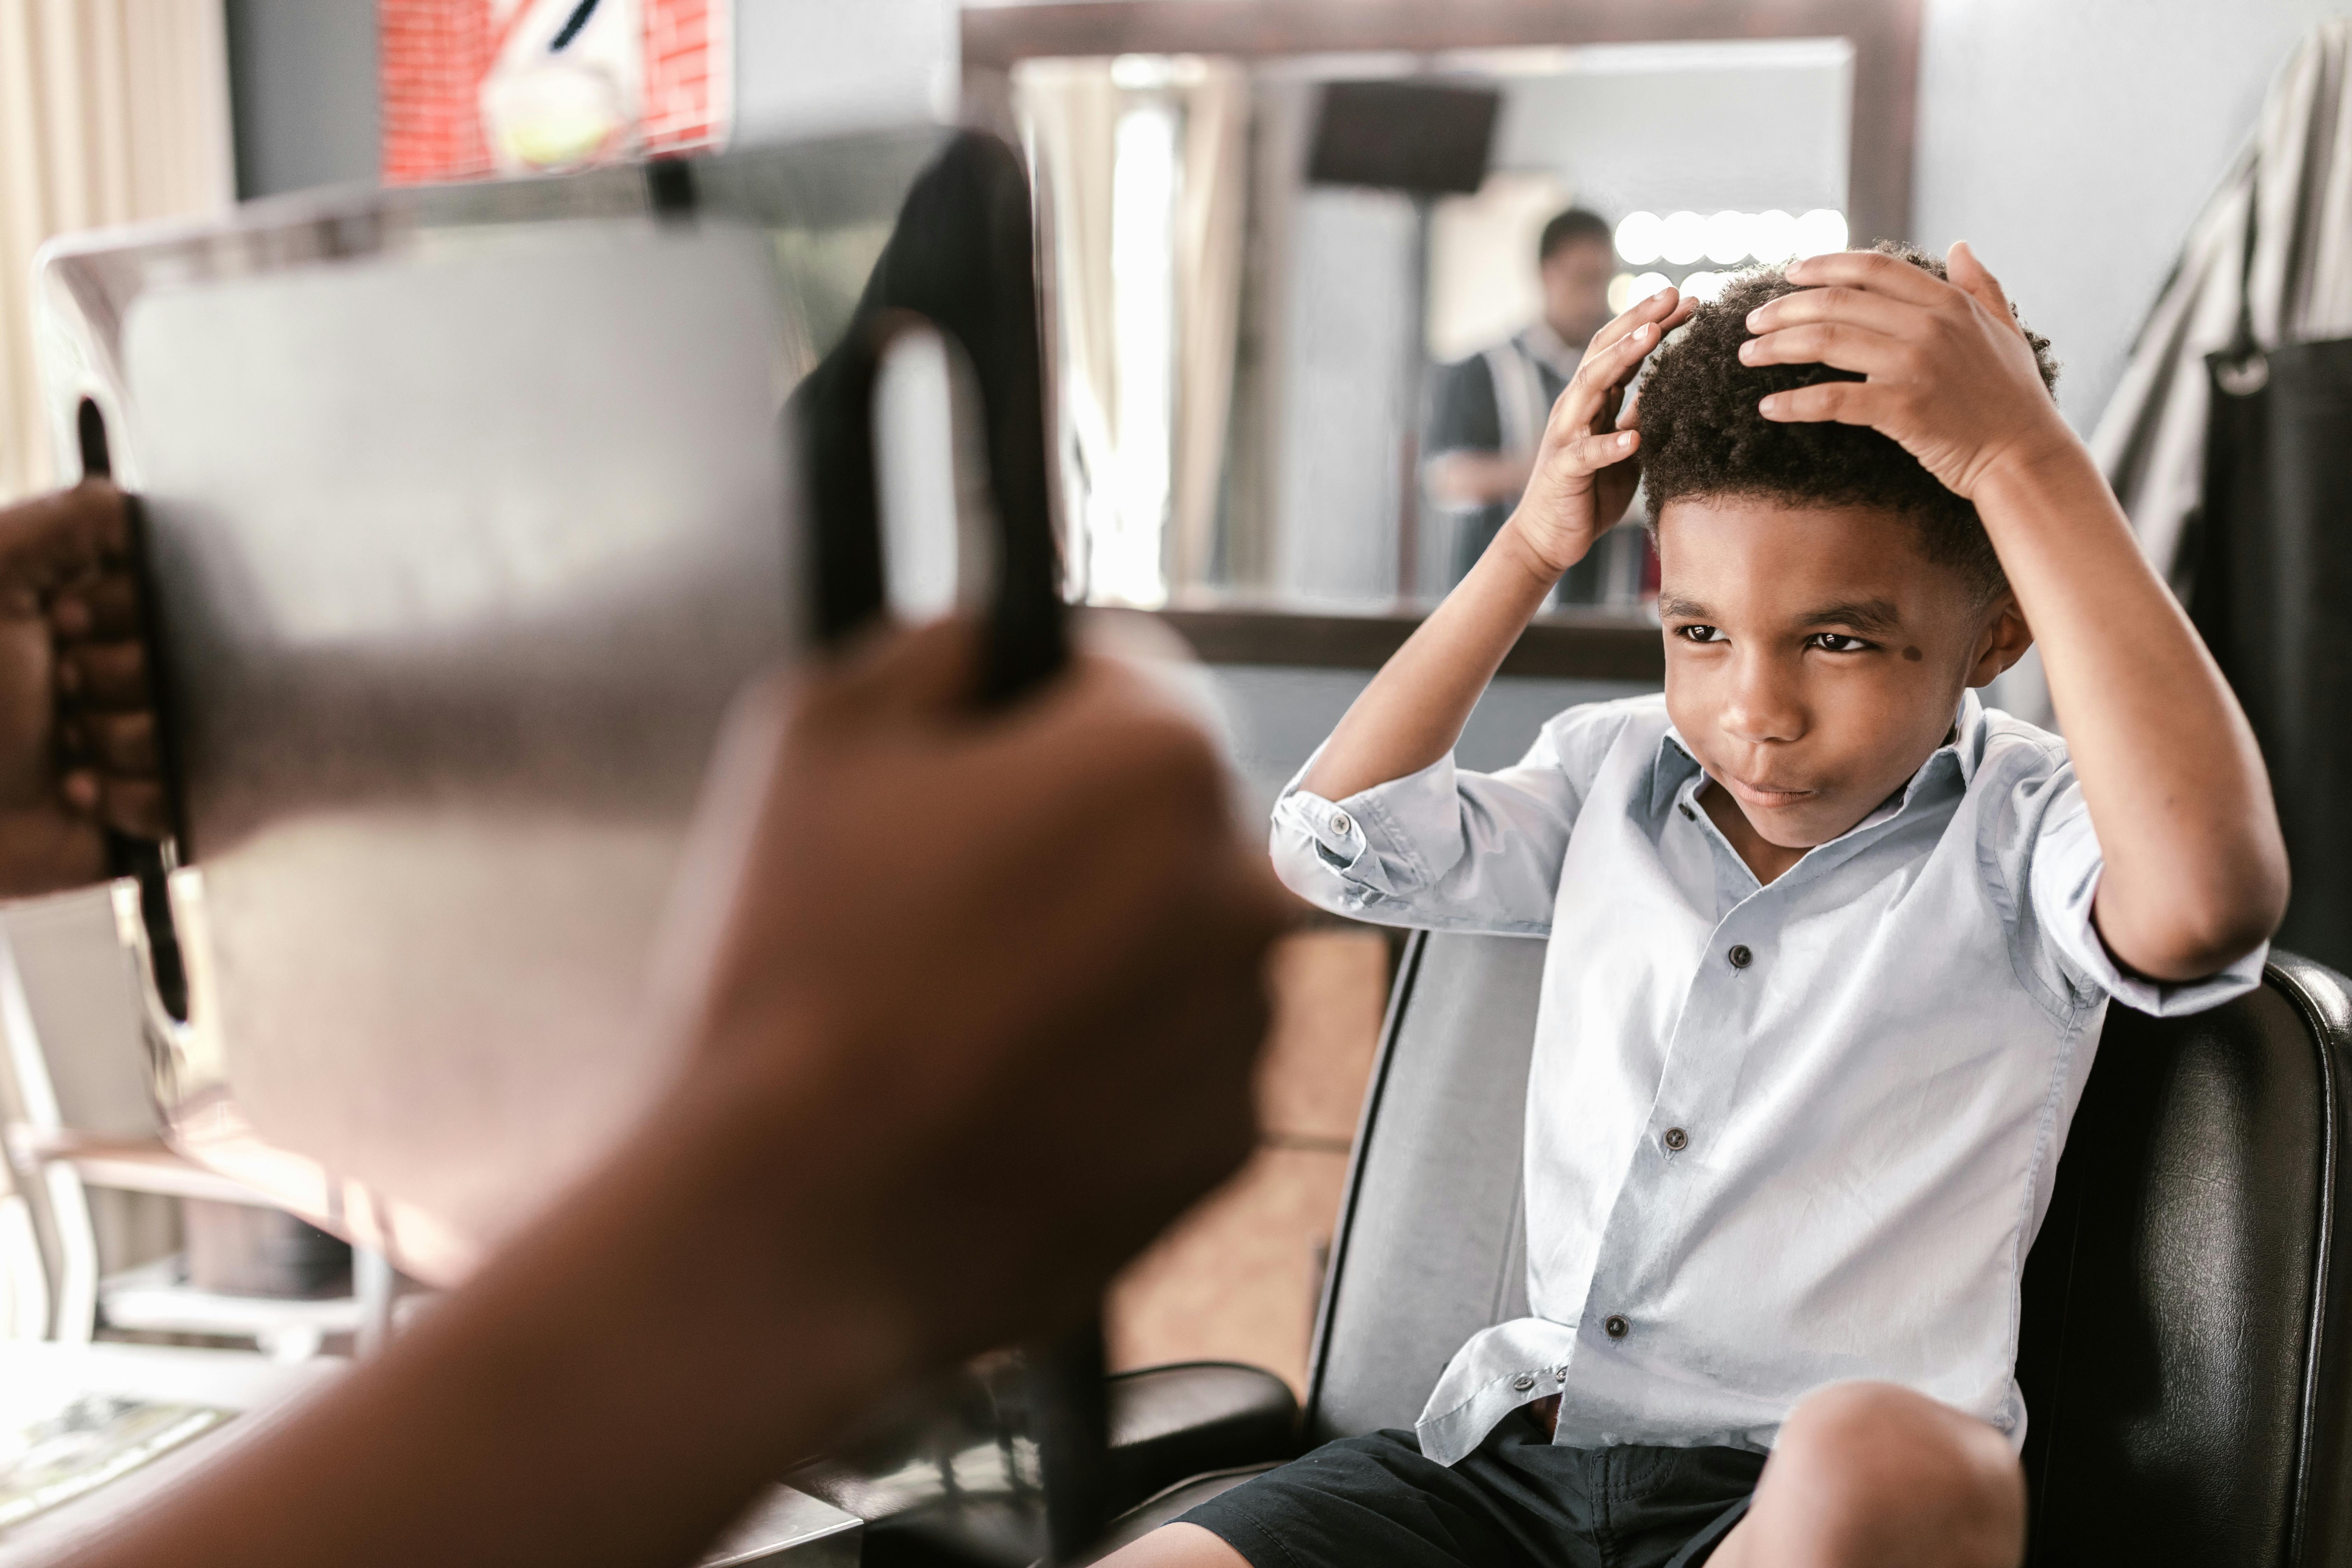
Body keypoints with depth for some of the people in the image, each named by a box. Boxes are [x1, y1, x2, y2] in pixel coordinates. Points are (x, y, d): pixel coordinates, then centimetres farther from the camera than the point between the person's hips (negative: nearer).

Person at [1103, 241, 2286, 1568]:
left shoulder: (2023, 833, -5)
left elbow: (2211, 897, -27)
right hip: (1513, 1459, 4)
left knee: (1880, 1460, -40)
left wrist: (2026, 462, -25)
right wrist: (1531, 551, 2)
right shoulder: (1618, 774, 12)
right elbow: (1338, 841, 8)